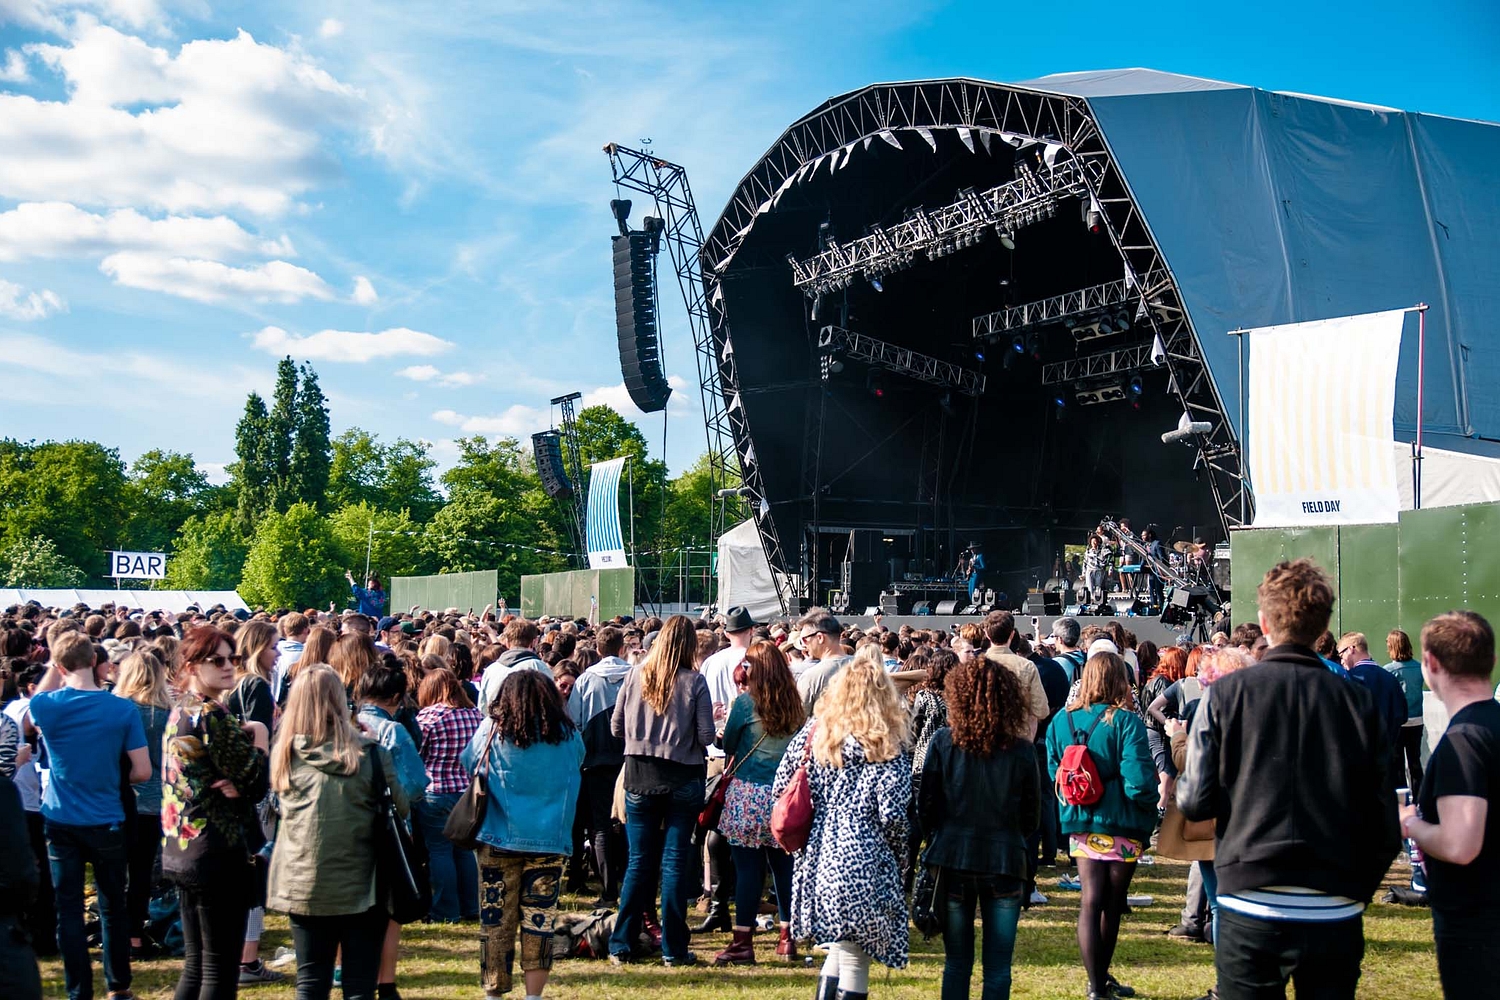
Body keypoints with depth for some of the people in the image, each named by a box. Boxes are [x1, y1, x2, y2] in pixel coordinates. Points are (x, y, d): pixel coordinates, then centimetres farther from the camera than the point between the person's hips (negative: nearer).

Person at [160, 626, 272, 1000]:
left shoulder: (180, 711, 11)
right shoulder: (212, 714, -17)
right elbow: (258, 783, -16)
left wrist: (236, 784, -8)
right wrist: (260, 737, -2)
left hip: (182, 850, 9)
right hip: (219, 854, -9)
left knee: (195, 965, 17)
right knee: (220, 970, -1)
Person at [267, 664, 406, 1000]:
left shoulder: (285, 754, -6)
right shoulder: (370, 754, -13)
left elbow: (281, 806, 10)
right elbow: (400, 808, -2)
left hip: (302, 887, 2)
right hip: (360, 887, -2)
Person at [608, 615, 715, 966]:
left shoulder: (636, 675, -3)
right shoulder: (694, 681, -9)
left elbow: (616, 727, 3)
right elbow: (706, 735, -9)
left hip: (640, 776, 2)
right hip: (683, 779, -2)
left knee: (639, 861, 10)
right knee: (676, 861, 5)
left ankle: (622, 945, 14)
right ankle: (673, 948, 10)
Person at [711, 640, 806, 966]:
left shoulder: (745, 701, -7)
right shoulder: (795, 704, 7)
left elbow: (727, 744, 1)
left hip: (749, 793, -4)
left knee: (748, 867, -1)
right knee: (784, 864, 12)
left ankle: (743, 942, 3)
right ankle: (788, 938, 19)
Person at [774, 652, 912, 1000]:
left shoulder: (812, 732, 4)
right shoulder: (888, 747, -7)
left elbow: (780, 789, 6)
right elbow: (892, 816, -13)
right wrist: (901, 865, 3)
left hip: (816, 862, 5)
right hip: (864, 868, -5)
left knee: (840, 949, 21)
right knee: (854, 960, 5)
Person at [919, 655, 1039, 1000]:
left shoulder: (943, 742, -8)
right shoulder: (1021, 750, -6)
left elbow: (925, 806, -3)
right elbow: (1032, 818, 2)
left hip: (952, 859, 0)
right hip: (1005, 862, 0)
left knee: (956, 963, 13)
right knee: (998, 968, 9)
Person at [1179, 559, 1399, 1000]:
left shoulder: (1225, 693, -6)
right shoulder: (1359, 702, -2)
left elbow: (1196, 802, -7)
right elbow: (1384, 825, 0)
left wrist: (1181, 783, 15)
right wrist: (1359, 890, 16)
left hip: (1249, 913, -1)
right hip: (1335, 915, 1)